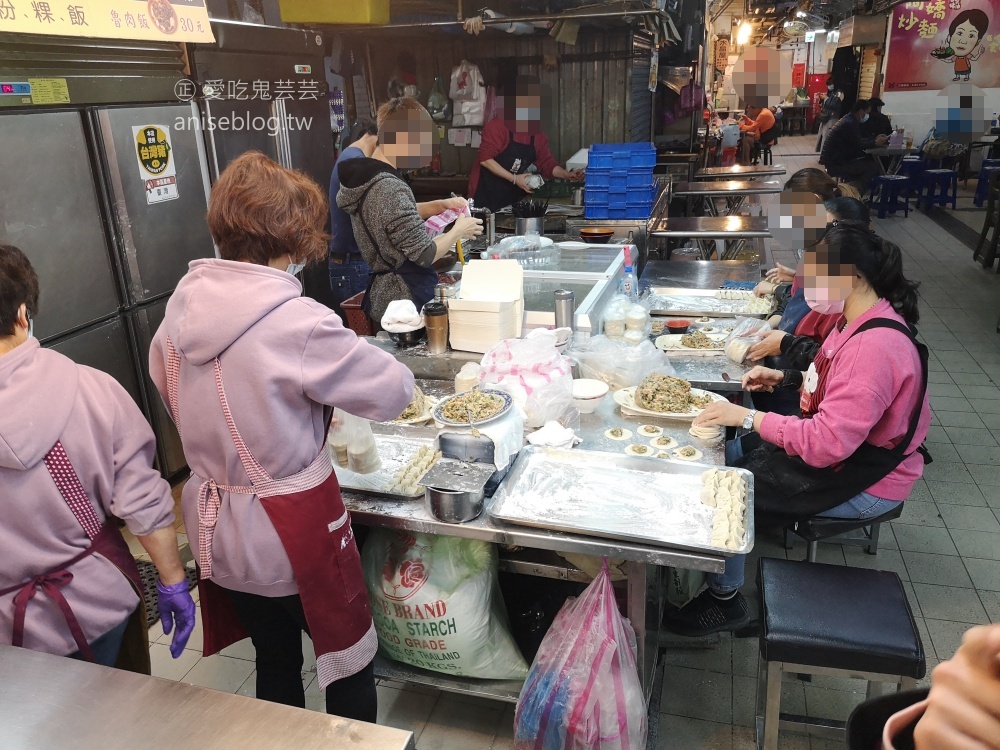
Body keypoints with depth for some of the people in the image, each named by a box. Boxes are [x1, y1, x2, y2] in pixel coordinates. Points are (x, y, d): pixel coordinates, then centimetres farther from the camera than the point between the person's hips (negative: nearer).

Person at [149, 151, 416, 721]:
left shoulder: (181, 307, -4)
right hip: (295, 530, -6)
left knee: (274, 661, 26)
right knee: (350, 663, 17)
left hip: (217, 527, 7)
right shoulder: (300, 322, -25)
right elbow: (395, 392, -16)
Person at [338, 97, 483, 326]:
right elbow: (425, 254, -22)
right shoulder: (390, 188, -26)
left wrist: (439, 206, 12)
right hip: (407, 300, -10)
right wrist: (458, 231, -5)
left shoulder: (362, 176, 4)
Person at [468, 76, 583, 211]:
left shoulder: (538, 136, 8)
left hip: (512, 198, 6)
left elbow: (547, 164, 8)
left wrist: (568, 175, -11)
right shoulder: (497, 126, -12)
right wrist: (514, 179, -23)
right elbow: (485, 159, -19)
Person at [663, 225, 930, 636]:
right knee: (724, 455, 8)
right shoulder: (861, 320, -1)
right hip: (836, 444, 10)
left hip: (861, 481, -10)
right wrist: (786, 377, 3)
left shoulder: (875, 346, -32)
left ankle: (724, 600, 10)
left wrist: (747, 417, -30)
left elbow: (827, 444, -35)